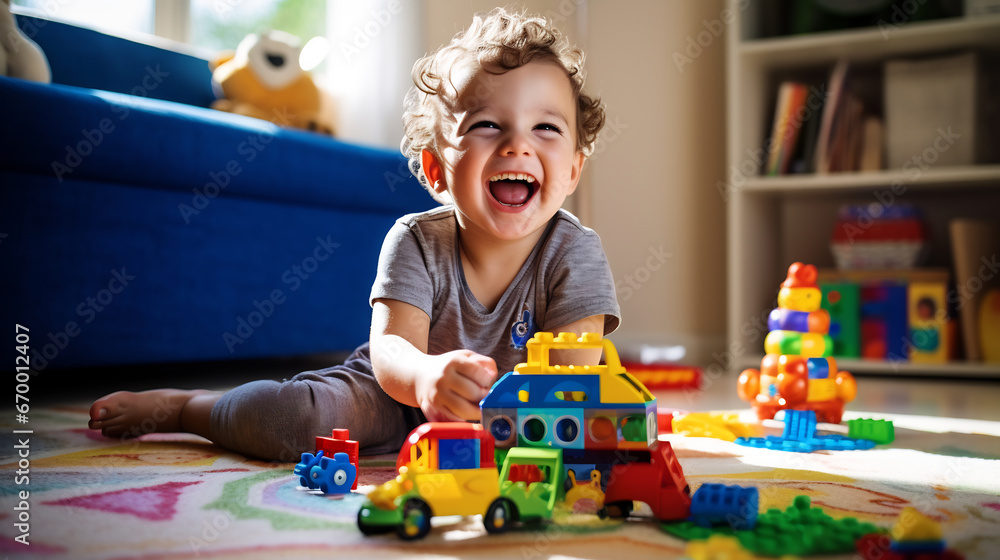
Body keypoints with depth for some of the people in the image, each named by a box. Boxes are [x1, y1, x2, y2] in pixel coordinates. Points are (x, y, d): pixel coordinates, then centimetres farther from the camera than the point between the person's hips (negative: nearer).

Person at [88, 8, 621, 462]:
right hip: (394, 396, -3)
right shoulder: (416, 241, -21)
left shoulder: (574, 251, -21)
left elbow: (572, 374, -27)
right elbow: (389, 346, -33)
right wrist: (426, 374, -58)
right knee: (283, 417, -25)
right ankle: (176, 406, 11)